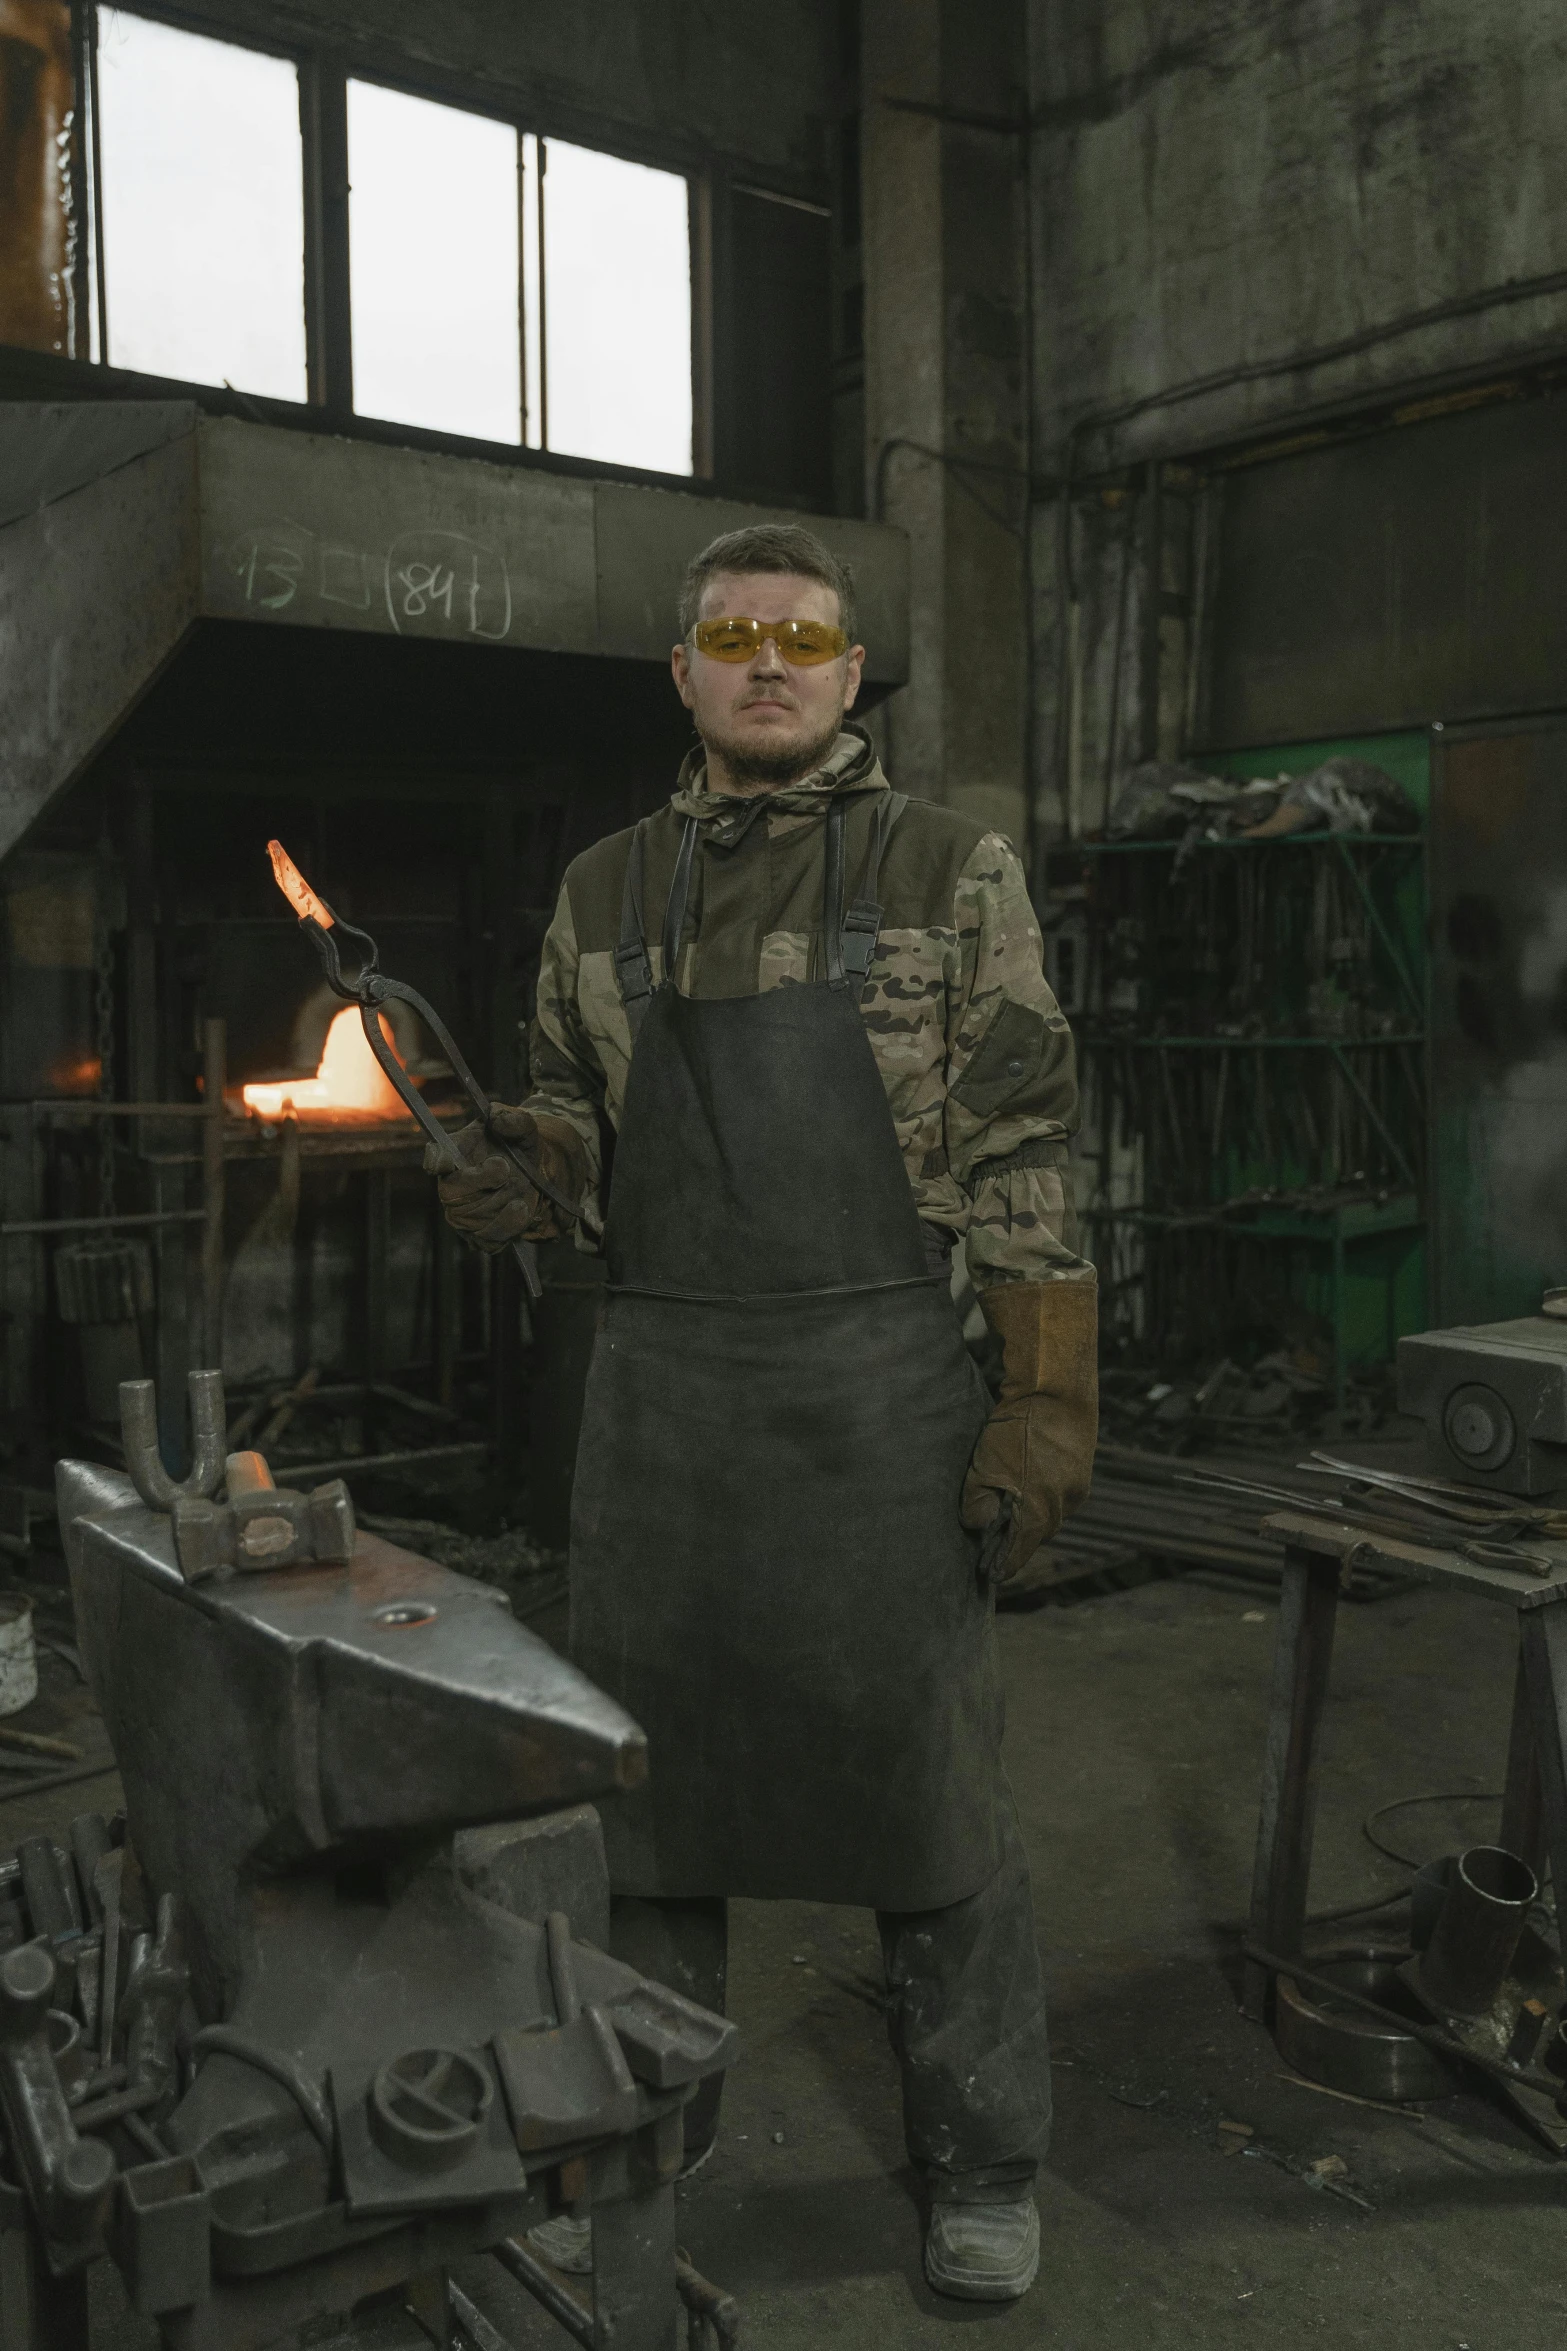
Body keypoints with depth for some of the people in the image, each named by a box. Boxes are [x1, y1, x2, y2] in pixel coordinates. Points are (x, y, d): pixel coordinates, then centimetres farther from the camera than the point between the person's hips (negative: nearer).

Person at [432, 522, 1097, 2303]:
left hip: (877, 1385, -3)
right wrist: (519, 1187, -6)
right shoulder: (605, 894, 10)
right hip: (656, 1382, 4)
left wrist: (1044, 1406, -9)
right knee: (640, 1768, 13)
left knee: (923, 1779, 6)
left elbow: (1022, 1156, -3)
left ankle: (980, 2163, 28)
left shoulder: (951, 873, 0)